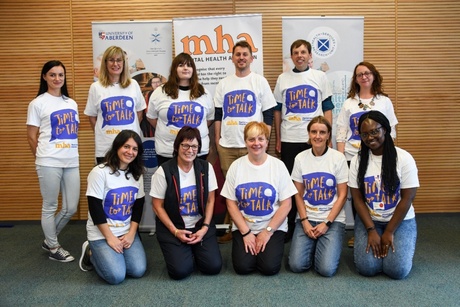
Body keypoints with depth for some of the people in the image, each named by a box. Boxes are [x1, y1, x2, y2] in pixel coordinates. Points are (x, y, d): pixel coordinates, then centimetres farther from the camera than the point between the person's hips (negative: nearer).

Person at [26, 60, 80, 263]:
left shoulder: (71, 103, 15)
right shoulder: (38, 103, -2)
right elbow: (31, 136, 0)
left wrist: (73, 155, 12)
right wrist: (43, 159, 4)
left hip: (72, 162, 6)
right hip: (49, 163, -6)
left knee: (71, 208, 9)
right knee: (50, 207, 5)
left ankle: (49, 240, 31)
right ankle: (54, 248, 22)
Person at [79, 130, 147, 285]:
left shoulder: (137, 174, 3)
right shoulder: (100, 172, -15)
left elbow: (138, 207, 5)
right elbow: (95, 209, -16)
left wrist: (131, 234, -6)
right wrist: (110, 237, -15)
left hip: (127, 232, 5)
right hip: (101, 234, -5)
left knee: (138, 271, -11)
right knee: (116, 276, -18)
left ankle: (104, 254, 18)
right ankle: (91, 253, 13)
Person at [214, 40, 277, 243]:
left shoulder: (260, 82, 4)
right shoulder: (224, 84, 12)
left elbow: (268, 114, 2)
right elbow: (218, 114, 13)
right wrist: (217, 139, 6)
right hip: (226, 145, 3)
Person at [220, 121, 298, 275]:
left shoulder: (278, 165, -5)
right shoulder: (236, 166, -3)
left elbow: (286, 205, -5)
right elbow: (231, 203, -2)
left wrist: (268, 231, -11)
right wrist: (246, 232, -9)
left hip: (273, 228, -1)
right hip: (243, 227, 1)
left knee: (270, 267, -17)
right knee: (242, 266, -16)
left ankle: (273, 246, 15)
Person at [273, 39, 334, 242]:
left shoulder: (320, 77, 5)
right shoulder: (283, 79, 8)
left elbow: (327, 108, 5)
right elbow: (277, 110, 10)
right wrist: (277, 140, 8)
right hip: (289, 140, 1)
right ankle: (289, 226, 16)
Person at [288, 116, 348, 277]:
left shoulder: (338, 158, -5)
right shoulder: (300, 158, 1)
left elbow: (342, 195, -4)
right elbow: (298, 195, 4)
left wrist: (327, 223, -12)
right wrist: (305, 221, -9)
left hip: (333, 219, -2)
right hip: (306, 218, 2)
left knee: (327, 269, -18)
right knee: (296, 265, -14)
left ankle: (323, 246, 16)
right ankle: (313, 246, 17)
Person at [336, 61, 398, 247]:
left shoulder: (384, 101, 8)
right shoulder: (349, 102, 10)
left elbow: (391, 130, 7)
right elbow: (341, 131, 7)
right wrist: (340, 155, -1)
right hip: (352, 156, 1)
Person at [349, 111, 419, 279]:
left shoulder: (404, 158, -10)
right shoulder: (357, 160, -3)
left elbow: (407, 199, -10)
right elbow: (357, 198, -4)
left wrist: (389, 232, -12)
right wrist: (371, 230, -14)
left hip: (401, 221, -1)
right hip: (367, 220, 2)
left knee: (397, 270, -18)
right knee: (366, 267, -16)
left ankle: (390, 241, 13)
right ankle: (375, 242, 15)